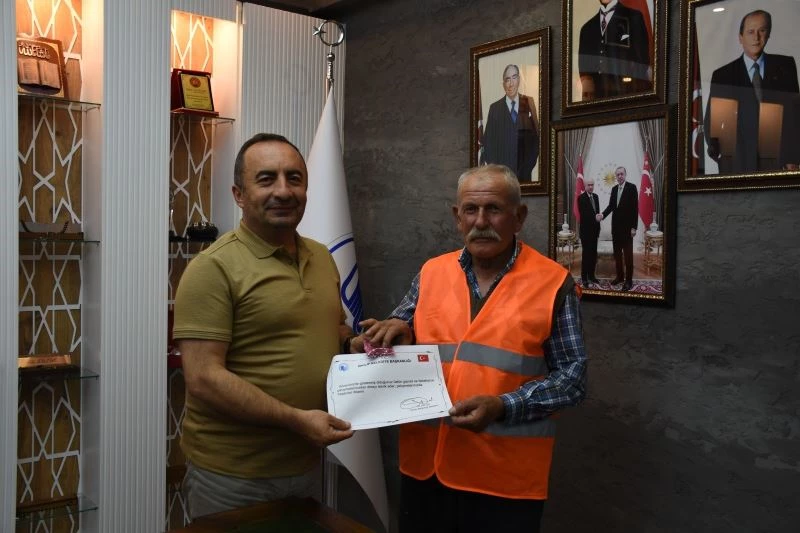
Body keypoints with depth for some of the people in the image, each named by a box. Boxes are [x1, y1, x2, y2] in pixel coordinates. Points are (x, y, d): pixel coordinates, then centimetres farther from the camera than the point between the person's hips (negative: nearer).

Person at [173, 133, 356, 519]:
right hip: (232, 476, -6)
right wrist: (296, 419, -22)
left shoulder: (322, 258, 6)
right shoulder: (214, 268, -16)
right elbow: (203, 379, -21)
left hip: (305, 464, 7)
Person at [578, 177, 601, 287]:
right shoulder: (581, 198, -9)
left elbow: (597, 212, 15)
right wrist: (595, 217, -30)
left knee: (593, 254, 9)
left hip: (594, 229, 6)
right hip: (585, 230, -6)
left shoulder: (596, 197, 11)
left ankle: (591, 275, 18)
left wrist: (598, 228, 11)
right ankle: (584, 278, 1)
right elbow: (583, 214, -19)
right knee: (586, 254, -4)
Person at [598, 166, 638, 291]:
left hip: (627, 226, -6)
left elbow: (635, 208, -11)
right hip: (616, 225, 6)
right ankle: (620, 276, 21)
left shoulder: (631, 187, -8)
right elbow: (611, 205, 10)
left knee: (628, 254, -3)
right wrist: (603, 215, -11)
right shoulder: (614, 189, 10)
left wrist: (634, 227, -14)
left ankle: (629, 280, 1)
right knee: (617, 253, 11)